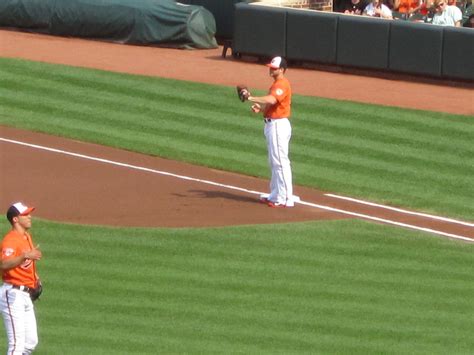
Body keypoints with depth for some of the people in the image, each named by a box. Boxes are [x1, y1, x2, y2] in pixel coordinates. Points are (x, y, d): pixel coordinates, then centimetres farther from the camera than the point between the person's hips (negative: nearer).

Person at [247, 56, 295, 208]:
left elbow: (271, 100, -33)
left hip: (279, 125, -11)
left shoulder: (282, 84, -16)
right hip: (272, 124, 11)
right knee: (274, 162, 16)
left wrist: (252, 98, -34)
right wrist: (260, 108, 3)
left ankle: (286, 198, -11)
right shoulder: (276, 84, 17)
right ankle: (275, 196, 24)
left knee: (280, 162, -11)